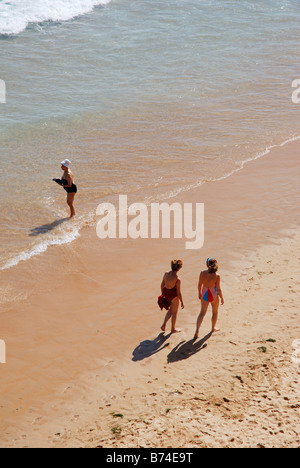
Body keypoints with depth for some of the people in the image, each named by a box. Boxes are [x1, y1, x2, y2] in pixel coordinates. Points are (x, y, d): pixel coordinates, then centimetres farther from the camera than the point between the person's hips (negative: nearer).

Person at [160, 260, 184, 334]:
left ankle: (164, 325, 25)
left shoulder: (166, 274, -11)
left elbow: (162, 285, 2)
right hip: (174, 295, -6)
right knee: (174, 312, 18)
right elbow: (178, 292, -19)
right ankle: (173, 329, 36)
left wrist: (162, 294, 19)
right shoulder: (178, 279, -27)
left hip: (166, 294, 6)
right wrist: (182, 302, -5)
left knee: (171, 309, 30)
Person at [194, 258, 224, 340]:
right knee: (215, 312, 24)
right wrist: (222, 298, -1)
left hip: (204, 295, 2)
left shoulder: (202, 273, -15)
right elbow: (218, 289, -16)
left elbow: (199, 285, -3)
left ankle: (197, 331, 3)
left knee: (202, 313, 16)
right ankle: (213, 328, 43)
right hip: (214, 295, -2)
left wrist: (199, 293, 16)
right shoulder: (217, 276, -22)